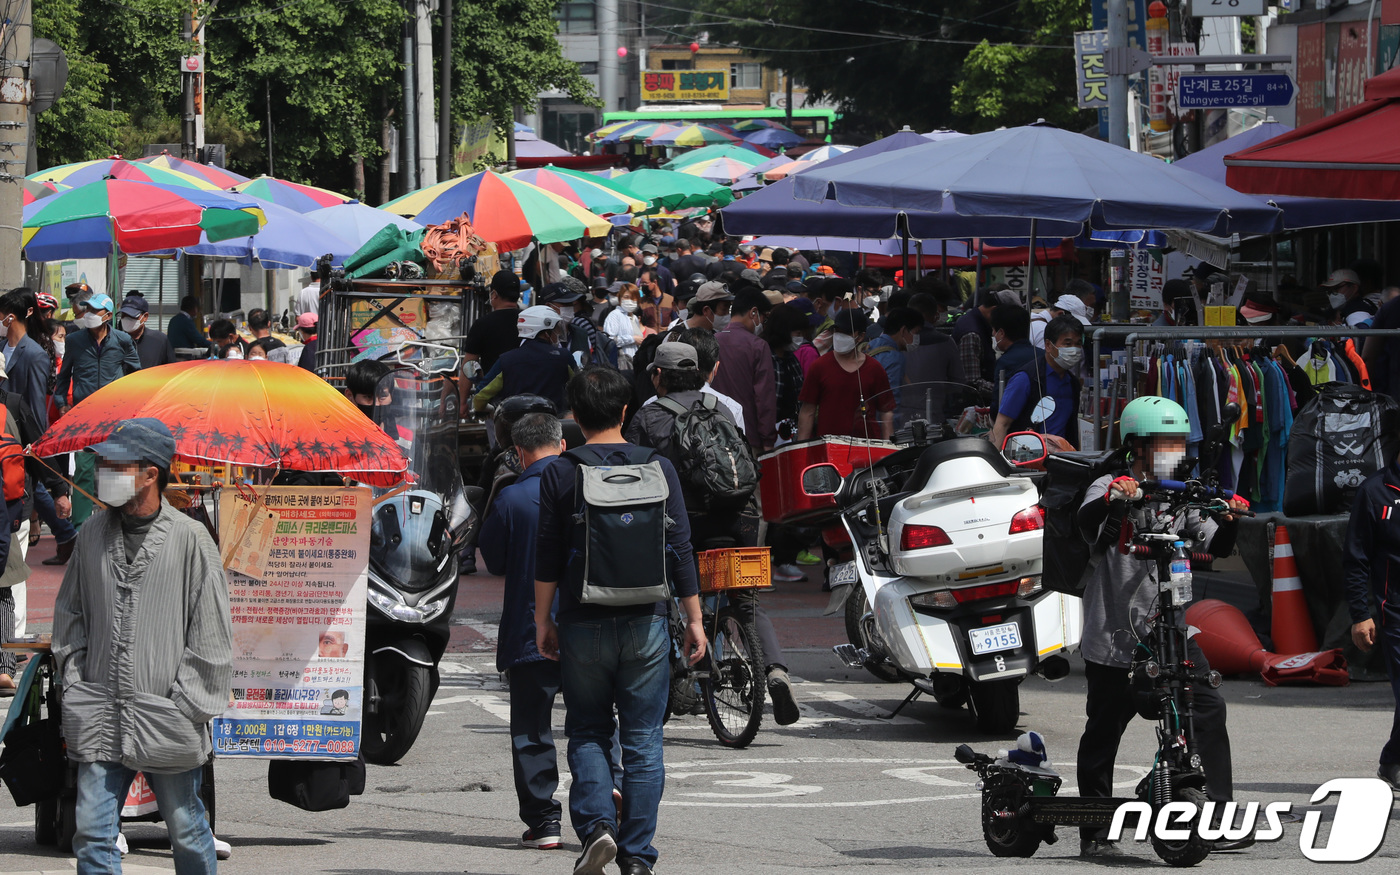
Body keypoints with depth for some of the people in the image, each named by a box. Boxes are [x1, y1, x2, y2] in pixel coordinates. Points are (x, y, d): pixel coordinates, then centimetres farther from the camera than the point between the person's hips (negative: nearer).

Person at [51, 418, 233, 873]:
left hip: (167, 721, -3)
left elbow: (211, 633, -4)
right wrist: (75, 685, 8)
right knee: (92, 831, -1)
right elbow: (69, 614, 18)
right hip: (99, 717, 4)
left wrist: (186, 705, -8)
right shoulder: (92, 536, 8)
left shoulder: (190, 539, -5)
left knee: (187, 832, 8)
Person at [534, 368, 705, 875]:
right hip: (645, 623, 1)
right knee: (643, 740, 5)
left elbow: (547, 555, -2)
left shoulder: (560, 472, -2)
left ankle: (596, 824, -10)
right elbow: (680, 548, 2)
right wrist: (694, 620, 8)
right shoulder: (658, 467, 1)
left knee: (588, 732, 12)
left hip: (583, 623, -1)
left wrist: (542, 620, 7)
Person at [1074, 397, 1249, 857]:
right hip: (1115, 636, -5)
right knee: (1103, 733, 3)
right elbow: (1088, 523, -25)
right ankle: (1094, 833, 15)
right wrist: (1110, 498, -46)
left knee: (1208, 710, -11)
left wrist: (1229, 521, -14)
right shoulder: (1112, 490, -5)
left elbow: (1214, 546, 7)